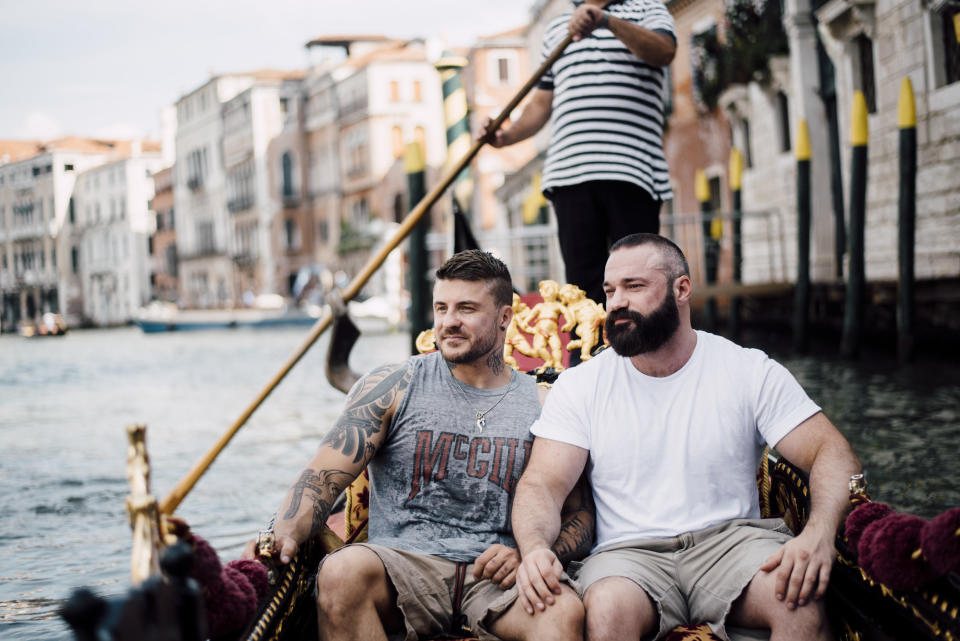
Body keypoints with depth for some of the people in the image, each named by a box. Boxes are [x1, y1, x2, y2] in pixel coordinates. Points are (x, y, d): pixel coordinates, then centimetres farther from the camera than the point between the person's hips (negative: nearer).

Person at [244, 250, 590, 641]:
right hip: (403, 561, 1)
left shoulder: (542, 406, 12)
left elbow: (581, 515, 12)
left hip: (496, 579, 0)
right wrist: (284, 534, -22)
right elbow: (325, 476, -1)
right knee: (343, 570, -35)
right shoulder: (394, 387, 8)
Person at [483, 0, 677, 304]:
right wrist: (507, 135, 8)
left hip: (633, 170, -3)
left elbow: (664, 51, -8)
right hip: (570, 172, 3)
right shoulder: (556, 28, 26)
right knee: (583, 280, -3)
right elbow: (542, 102, 26)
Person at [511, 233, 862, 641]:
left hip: (730, 539, 1)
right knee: (608, 607, -36)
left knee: (801, 597, -31)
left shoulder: (750, 372, 5)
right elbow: (542, 483, -1)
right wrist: (534, 547, -26)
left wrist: (818, 536, -22)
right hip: (628, 554, 0)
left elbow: (833, 454, -1)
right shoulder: (579, 386, 6)